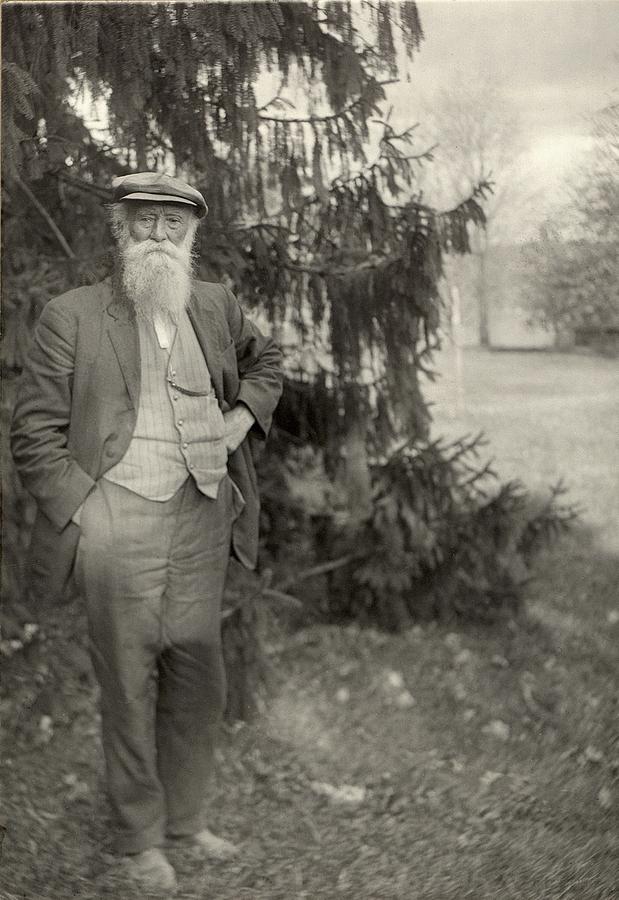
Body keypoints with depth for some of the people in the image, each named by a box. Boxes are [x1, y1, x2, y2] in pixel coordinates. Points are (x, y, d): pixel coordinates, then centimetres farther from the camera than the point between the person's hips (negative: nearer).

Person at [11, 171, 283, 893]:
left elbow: (265, 361, 29)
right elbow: (34, 434, -4)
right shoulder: (70, 317, -4)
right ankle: (139, 840, 24)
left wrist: (244, 415, 10)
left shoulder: (216, 307, 9)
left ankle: (183, 819, 33)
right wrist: (84, 511, -12)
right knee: (129, 689, 5)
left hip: (203, 520, 5)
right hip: (118, 526, -4)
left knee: (198, 683, 13)